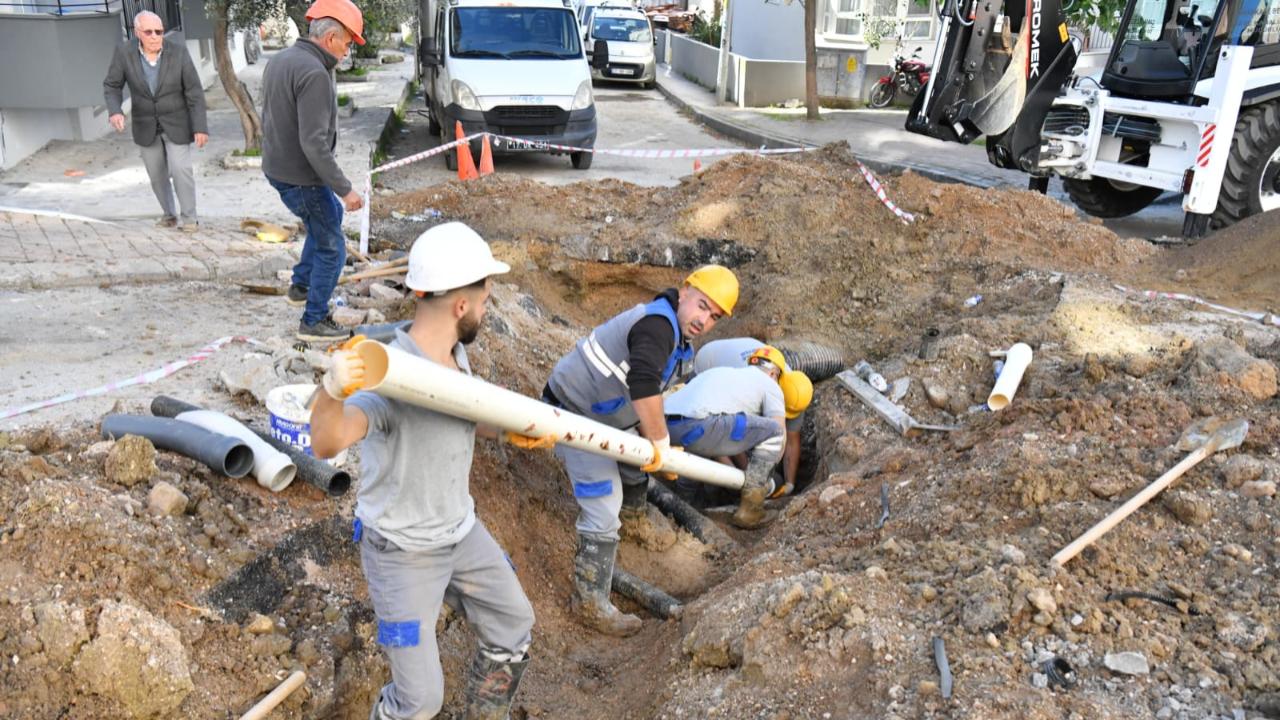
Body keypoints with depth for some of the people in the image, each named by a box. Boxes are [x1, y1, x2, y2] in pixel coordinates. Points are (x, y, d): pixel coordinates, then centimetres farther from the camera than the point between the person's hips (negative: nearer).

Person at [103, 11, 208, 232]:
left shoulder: (178, 51, -19)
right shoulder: (124, 52, -16)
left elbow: (194, 91, -15)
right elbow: (112, 86, -7)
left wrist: (200, 127, -19)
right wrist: (115, 112, -27)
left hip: (176, 122, -2)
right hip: (146, 124, 2)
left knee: (181, 169, -13)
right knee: (157, 174, 10)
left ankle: (189, 217, 5)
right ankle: (169, 213, 32)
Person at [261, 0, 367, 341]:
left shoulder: (280, 60, 7)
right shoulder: (314, 73, -24)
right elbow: (314, 143, -28)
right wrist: (344, 189, -23)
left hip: (277, 168, 10)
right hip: (301, 177, -10)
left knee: (330, 216, 31)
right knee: (331, 248, 4)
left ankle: (301, 285, 37)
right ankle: (314, 322, 12)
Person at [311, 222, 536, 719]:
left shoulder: (456, 353, -5)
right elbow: (326, 443, -49)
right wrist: (333, 391, -69)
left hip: (463, 531, 8)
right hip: (402, 553, -8)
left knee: (513, 628, 24)